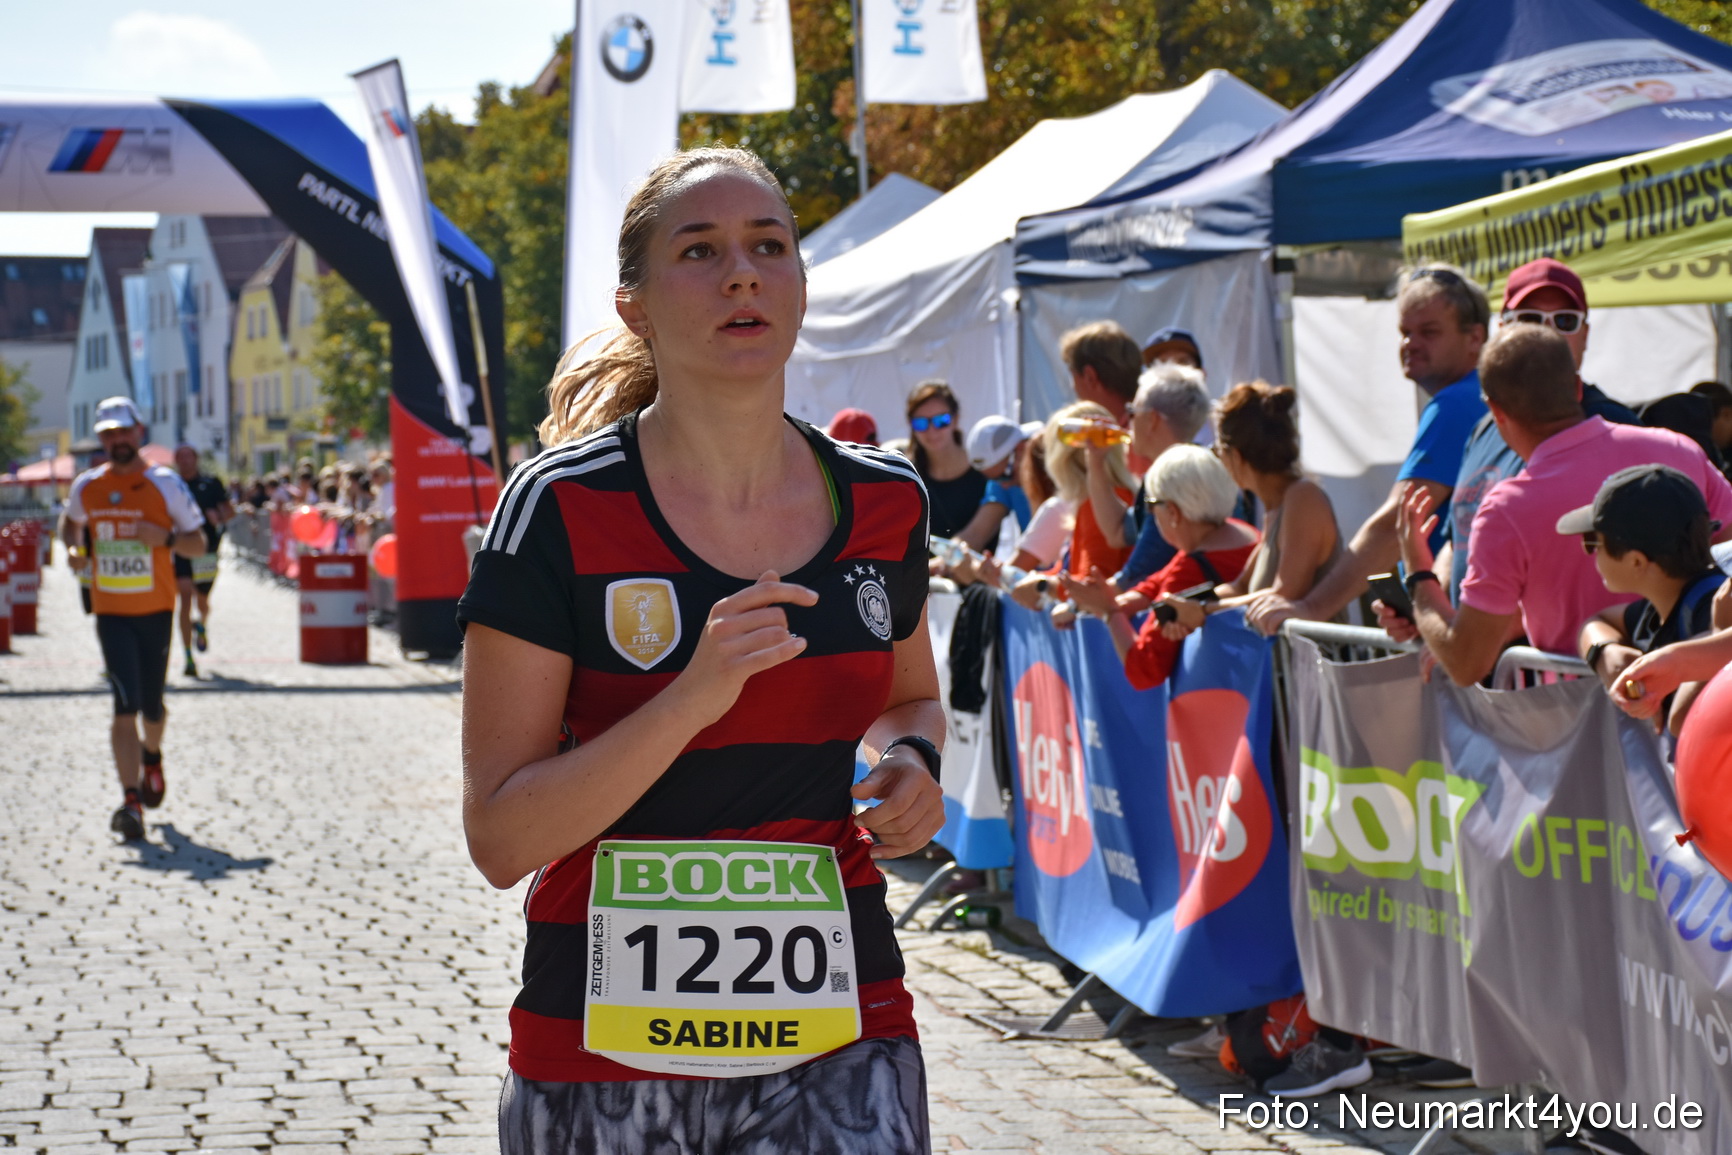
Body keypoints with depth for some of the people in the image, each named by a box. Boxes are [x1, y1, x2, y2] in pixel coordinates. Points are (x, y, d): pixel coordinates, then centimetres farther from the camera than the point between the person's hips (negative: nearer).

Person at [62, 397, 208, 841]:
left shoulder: (166, 484, -4)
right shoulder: (86, 486, 3)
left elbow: (198, 543, 0)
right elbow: (69, 522, 24)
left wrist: (166, 538, -20)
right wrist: (74, 549, 3)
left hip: (156, 610, 0)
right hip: (111, 612, 0)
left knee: (151, 706, 10)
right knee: (125, 706, -11)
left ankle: (151, 757, 44)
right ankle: (131, 800, -12)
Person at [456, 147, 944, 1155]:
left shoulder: (885, 504, 3)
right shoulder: (563, 510, -8)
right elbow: (500, 840, -12)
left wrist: (910, 762, 1)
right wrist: (692, 699, -24)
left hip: (838, 1044, 2)